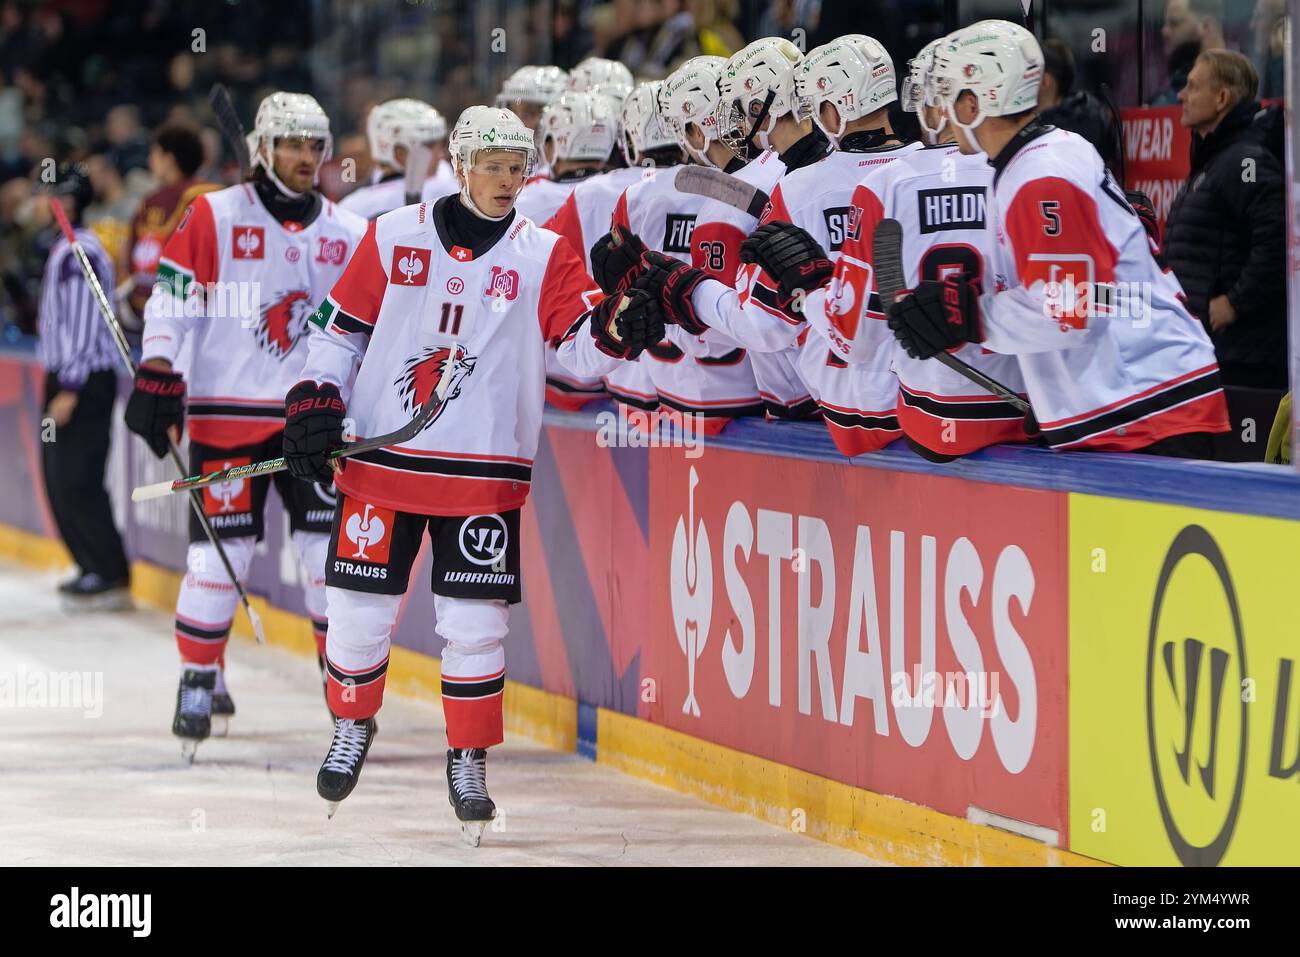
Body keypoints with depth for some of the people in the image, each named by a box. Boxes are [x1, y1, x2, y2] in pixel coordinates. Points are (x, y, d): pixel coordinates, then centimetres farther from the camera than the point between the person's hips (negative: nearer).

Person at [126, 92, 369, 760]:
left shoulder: (351, 233, 10)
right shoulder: (213, 217, -2)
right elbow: (170, 300, -5)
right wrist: (156, 380, -12)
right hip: (228, 411, -3)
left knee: (333, 547, -1)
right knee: (220, 548, -4)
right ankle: (199, 681, 10)